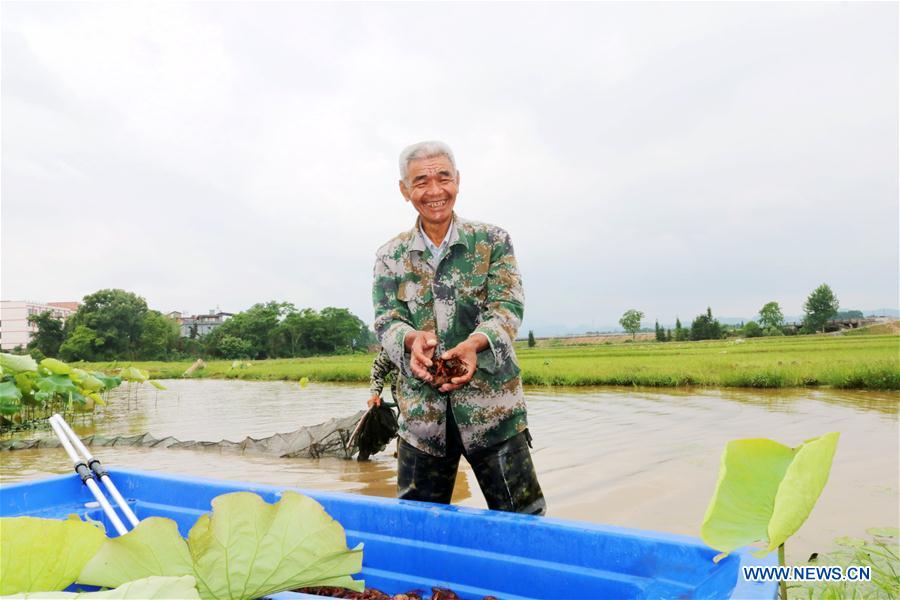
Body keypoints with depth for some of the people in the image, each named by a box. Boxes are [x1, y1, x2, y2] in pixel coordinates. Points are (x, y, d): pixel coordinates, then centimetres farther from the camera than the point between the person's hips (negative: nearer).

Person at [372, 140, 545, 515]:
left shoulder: (492, 241, 2)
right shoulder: (390, 256, 8)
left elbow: (508, 307, -7)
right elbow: (385, 320, 0)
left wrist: (475, 342, -29)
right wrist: (412, 338, -24)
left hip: (492, 405, -2)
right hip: (421, 412, 2)